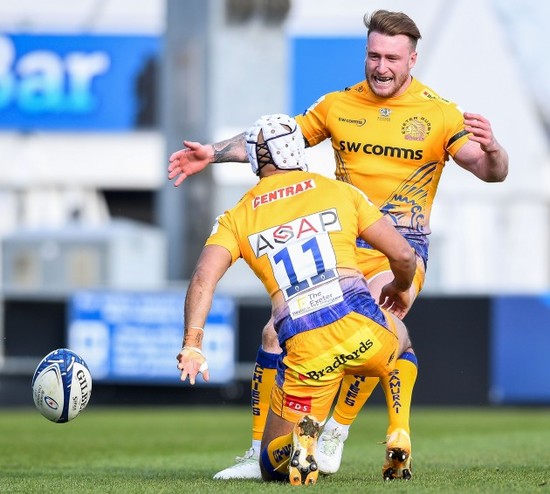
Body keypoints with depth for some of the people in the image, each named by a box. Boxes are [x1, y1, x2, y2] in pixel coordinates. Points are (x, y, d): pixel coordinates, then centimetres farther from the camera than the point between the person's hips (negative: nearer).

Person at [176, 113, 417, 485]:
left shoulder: (237, 219, 14)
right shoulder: (341, 192, 14)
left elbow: (204, 277, -3)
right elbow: (403, 255, 14)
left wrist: (192, 345, -7)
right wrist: (400, 288, 35)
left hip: (307, 349, 0)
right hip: (362, 326, 0)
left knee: (274, 467, 18)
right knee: (398, 335, 41)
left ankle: (303, 441, -21)